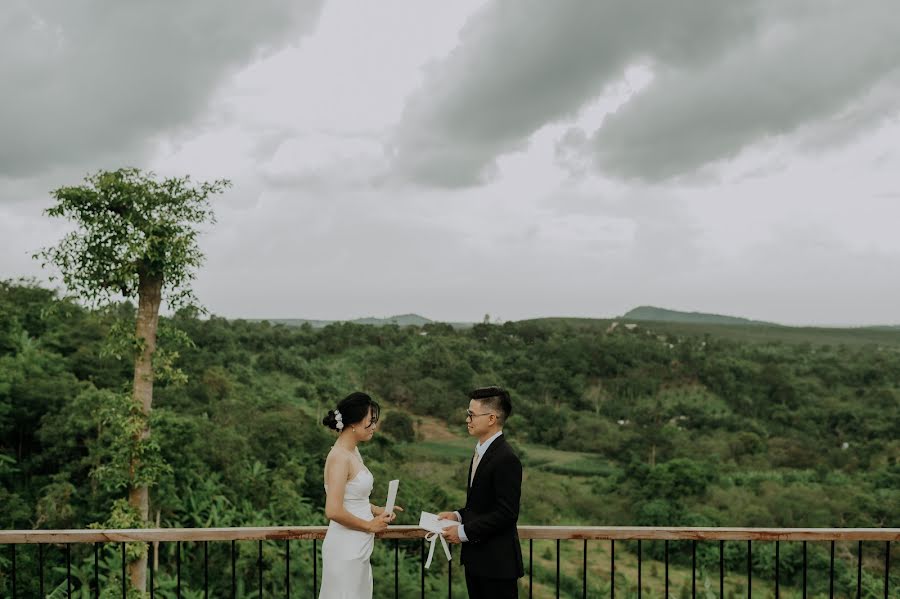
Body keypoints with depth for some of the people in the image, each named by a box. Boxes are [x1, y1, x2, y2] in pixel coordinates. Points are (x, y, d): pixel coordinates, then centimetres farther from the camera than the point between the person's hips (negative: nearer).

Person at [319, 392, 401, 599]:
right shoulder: (340, 457, -19)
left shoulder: (353, 452, 9)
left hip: (358, 548, 9)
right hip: (345, 549, -9)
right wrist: (370, 526, -13)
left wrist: (377, 511, 7)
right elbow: (334, 511, -25)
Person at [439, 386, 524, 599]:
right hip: (476, 558, 9)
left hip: (497, 562, -9)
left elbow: (507, 513, -22)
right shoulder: (482, 451, 11)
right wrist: (458, 515, 4)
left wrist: (464, 532, -18)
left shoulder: (506, 459, -19)